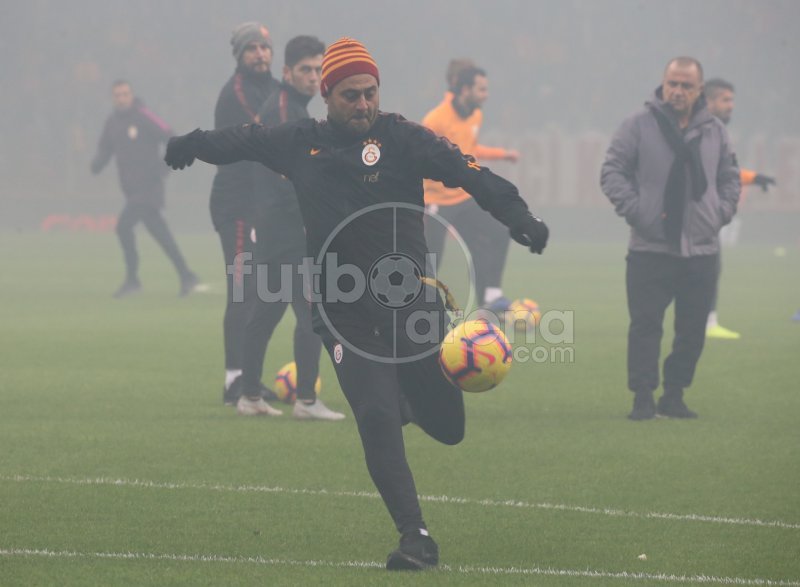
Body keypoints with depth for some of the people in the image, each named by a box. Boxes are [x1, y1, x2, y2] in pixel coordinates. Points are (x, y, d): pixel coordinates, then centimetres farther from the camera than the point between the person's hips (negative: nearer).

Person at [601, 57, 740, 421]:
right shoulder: (639, 125, -2)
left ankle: (674, 395, 18)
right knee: (645, 325, -4)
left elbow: (730, 178, 20)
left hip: (702, 250, 4)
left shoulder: (714, 131, 9)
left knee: (693, 329, 6)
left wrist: (722, 211, 4)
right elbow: (612, 171, -1)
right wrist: (634, 209, -12)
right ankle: (643, 398, 1)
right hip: (650, 249, -4)